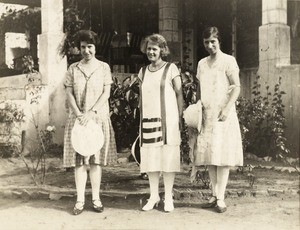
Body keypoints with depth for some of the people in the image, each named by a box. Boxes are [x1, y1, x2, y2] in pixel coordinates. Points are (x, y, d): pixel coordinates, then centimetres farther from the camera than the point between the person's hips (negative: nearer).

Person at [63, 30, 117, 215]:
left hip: (99, 117, -1)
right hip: (78, 118, 1)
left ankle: (96, 198, 10)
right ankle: (80, 200, 7)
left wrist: (92, 112, -14)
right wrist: (79, 114, -12)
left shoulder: (104, 67, 5)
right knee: (79, 160, 1)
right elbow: (69, 94, 3)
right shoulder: (73, 69, 8)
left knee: (96, 159, 2)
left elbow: (106, 93, -2)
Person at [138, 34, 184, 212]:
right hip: (149, 120, 4)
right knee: (150, 158, 4)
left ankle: (168, 197, 7)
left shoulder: (171, 69, 0)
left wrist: (180, 117, -7)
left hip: (167, 119, -4)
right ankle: (154, 196, 15)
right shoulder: (143, 71, 14)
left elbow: (179, 94, -1)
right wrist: (141, 118, 12)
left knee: (168, 157, -2)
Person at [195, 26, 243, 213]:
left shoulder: (228, 61, -1)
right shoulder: (202, 63, 16)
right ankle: (214, 195, 11)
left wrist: (227, 108, -17)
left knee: (222, 156, -7)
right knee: (208, 156, 4)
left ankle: (221, 199, -4)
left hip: (223, 114, -5)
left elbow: (236, 87, -7)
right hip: (206, 115, 6)